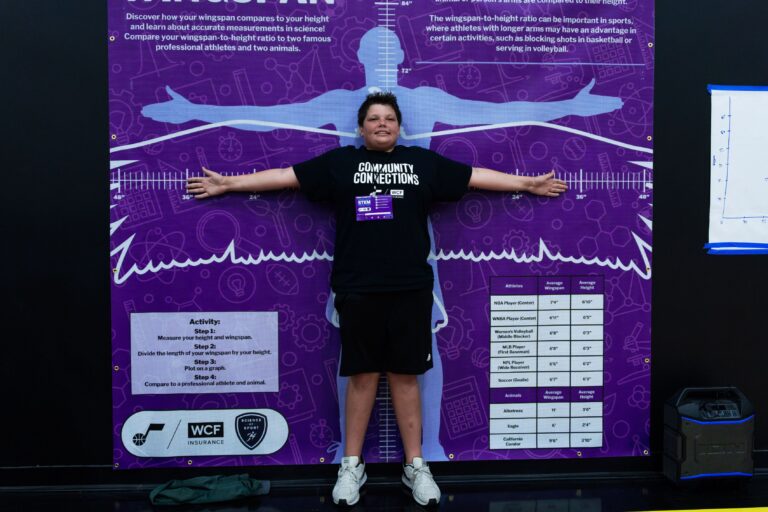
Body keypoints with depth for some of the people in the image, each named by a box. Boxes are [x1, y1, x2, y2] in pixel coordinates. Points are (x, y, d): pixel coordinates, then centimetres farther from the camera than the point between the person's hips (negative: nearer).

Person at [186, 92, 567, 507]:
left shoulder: (424, 162, 10)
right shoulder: (339, 162, 7)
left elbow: (477, 176, 13)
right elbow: (283, 176, 6)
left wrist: (528, 183, 14)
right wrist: (226, 183, 5)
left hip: (410, 289, 1)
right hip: (357, 290, 0)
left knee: (405, 375, 8)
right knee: (362, 375, 7)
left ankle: (415, 466, 20)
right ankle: (352, 465, 21)